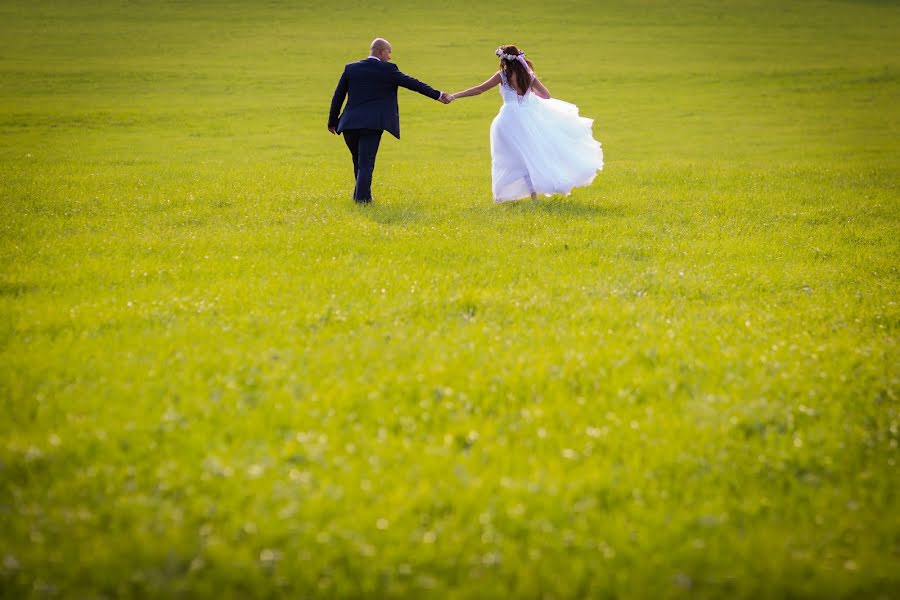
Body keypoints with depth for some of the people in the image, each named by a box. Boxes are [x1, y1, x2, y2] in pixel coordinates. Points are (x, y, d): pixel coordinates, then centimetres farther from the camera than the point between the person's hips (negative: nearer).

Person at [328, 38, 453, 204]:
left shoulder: (350, 68, 8)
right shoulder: (387, 69, -3)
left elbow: (338, 96, 11)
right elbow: (412, 83, 1)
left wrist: (332, 121, 20)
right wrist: (438, 95, 8)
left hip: (349, 124, 4)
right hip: (372, 125, -4)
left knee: (359, 162, 19)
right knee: (366, 164, -1)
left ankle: (362, 195, 28)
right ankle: (362, 197, -7)